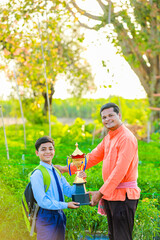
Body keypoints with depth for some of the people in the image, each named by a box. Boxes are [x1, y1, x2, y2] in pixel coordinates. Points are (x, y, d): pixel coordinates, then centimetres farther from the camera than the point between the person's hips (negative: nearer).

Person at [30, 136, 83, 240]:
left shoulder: (57, 172, 10)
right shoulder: (37, 175, -14)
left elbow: (69, 191, 8)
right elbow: (43, 201, -18)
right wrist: (66, 205, -18)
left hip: (60, 216, 7)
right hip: (46, 218, -7)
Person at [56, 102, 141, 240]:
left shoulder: (127, 138, -16)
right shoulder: (108, 138, 15)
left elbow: (120, 170, -21)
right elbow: (93, 157, 20)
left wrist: (101, 192, -20)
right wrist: (68, 168, 15)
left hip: (123, 195, -9)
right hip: (110, 194, 9)